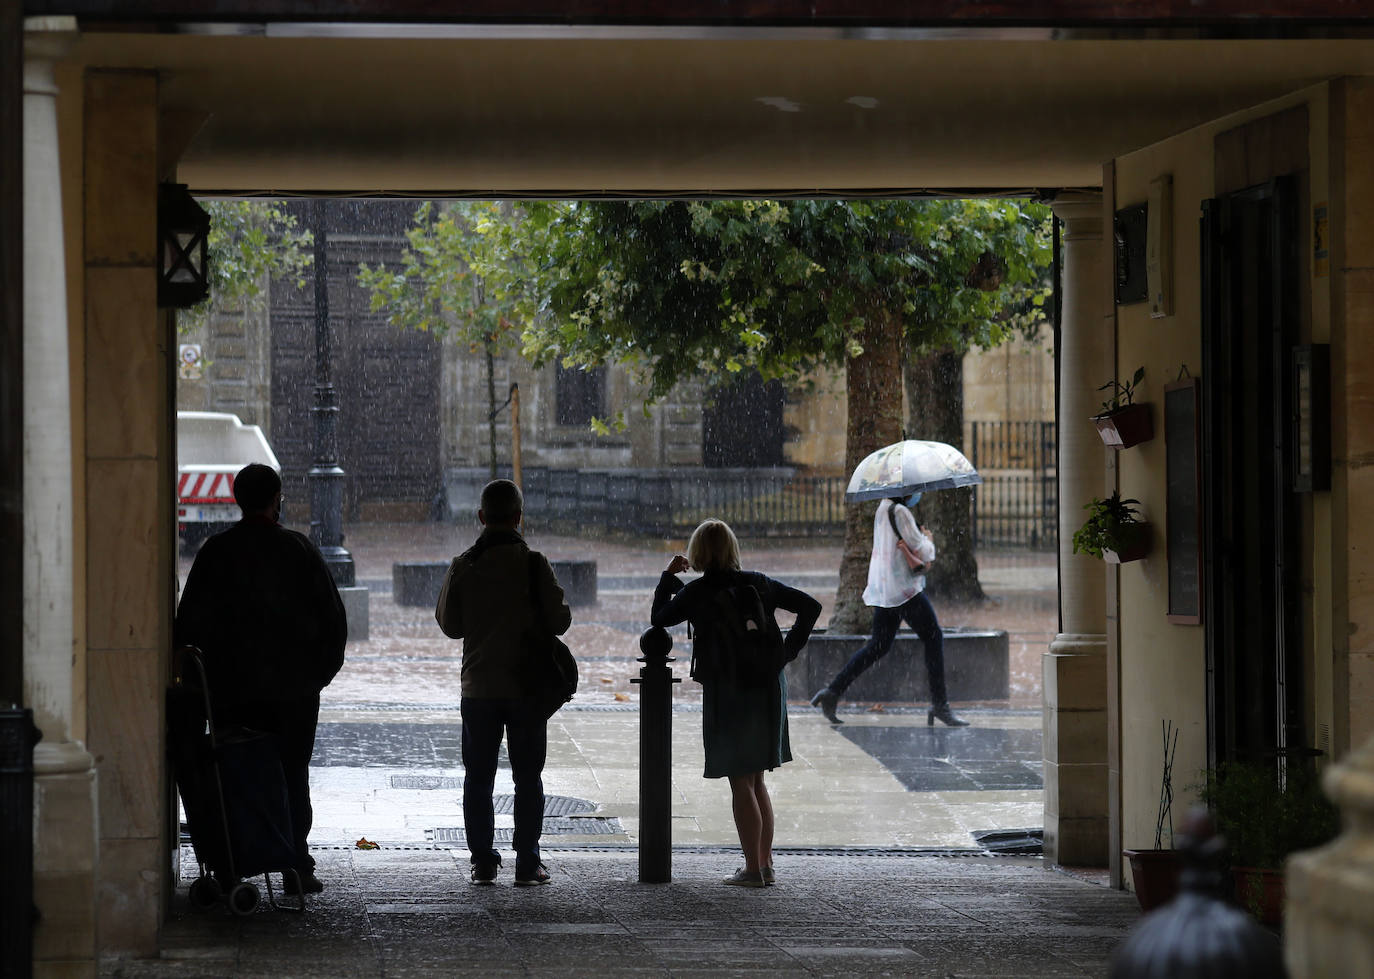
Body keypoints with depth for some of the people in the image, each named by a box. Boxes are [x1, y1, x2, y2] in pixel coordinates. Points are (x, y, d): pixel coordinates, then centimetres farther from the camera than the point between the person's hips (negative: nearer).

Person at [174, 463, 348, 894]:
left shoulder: (215, 551, -2)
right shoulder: (298, 549, -3)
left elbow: (189, 620, -1)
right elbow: (333, 615, -2)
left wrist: (199, 674, 7)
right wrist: (321, 668, 8)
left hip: (231, 686, 1)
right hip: (293, 687, 0)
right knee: (292, 776, 5)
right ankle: (296, 870, 1)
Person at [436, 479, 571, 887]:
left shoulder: (462, 566, -2)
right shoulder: (533, 563, -10)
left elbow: (448, 623, 6)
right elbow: (559, 620, -8)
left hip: (478, 685, 2)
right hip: (527, 685, -2)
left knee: (478, 777, 10)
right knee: (527, 777, 5)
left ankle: (483, 861, 8)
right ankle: (527, 864, 3)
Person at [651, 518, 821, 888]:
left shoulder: (697, 593, -8)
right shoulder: (758, 583, 4)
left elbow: (659, 618, 5)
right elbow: (810, 606, 5)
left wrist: (668, 577, 14)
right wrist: (788, 650, 6)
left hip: (726, 690, -5)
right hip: (768, 687, 5)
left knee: (741, 784, 0)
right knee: (756, 781, 15)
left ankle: (753, 868, -2)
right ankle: (765, 863, 17)